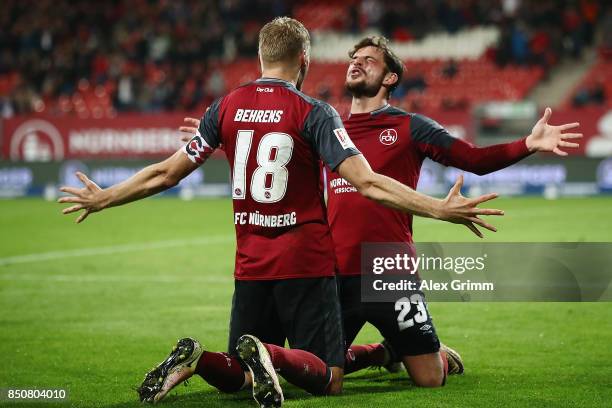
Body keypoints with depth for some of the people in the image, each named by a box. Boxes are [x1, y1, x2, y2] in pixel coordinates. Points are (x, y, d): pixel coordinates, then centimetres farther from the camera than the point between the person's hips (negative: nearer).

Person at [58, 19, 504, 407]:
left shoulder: (227, 107, 3)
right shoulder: (314, 113, -8)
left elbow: (167, 173, 9)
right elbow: (367, 183, -18)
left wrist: (101, 198, 23)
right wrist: (440, 208, -16)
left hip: (250, 265, 4)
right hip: (307, 265, -4)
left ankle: (193, 359, -18)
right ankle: (271, 355, -32)